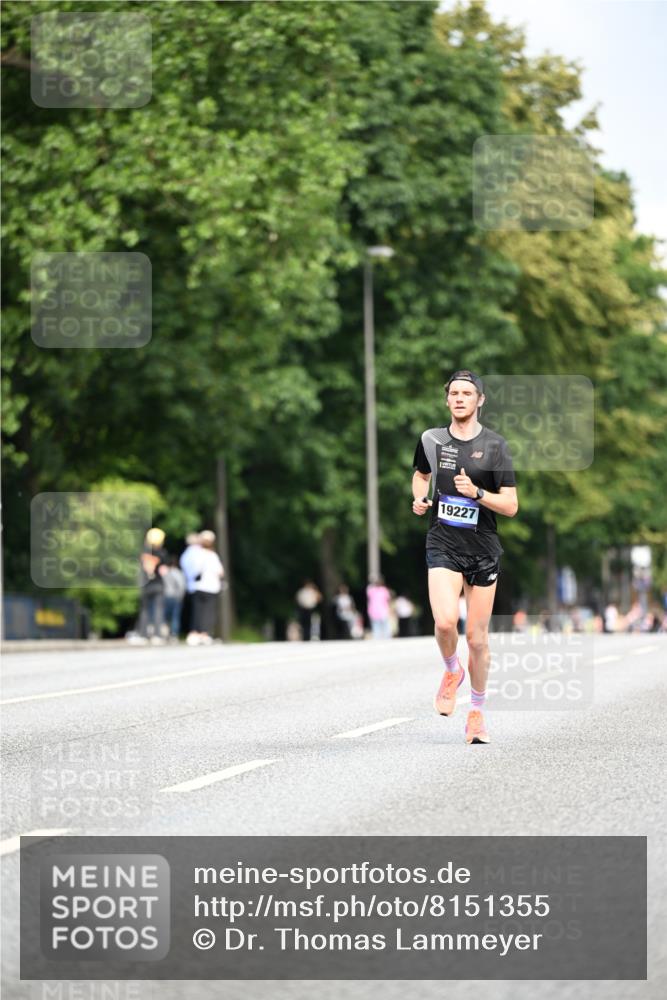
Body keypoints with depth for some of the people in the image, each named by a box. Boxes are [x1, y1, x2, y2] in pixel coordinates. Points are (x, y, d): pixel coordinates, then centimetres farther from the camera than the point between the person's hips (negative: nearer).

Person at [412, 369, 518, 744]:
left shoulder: (495, 445, -3)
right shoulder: (431, 439, 4)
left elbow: (511, 506, -5)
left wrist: (476, 492, -20)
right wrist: (419, 499, 6)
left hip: (483, 549, -1)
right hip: (443, 545, 1)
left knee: (477, 637, 3)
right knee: (445, 621, -22)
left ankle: (477, 712, 22)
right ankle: (452, 671, 10)